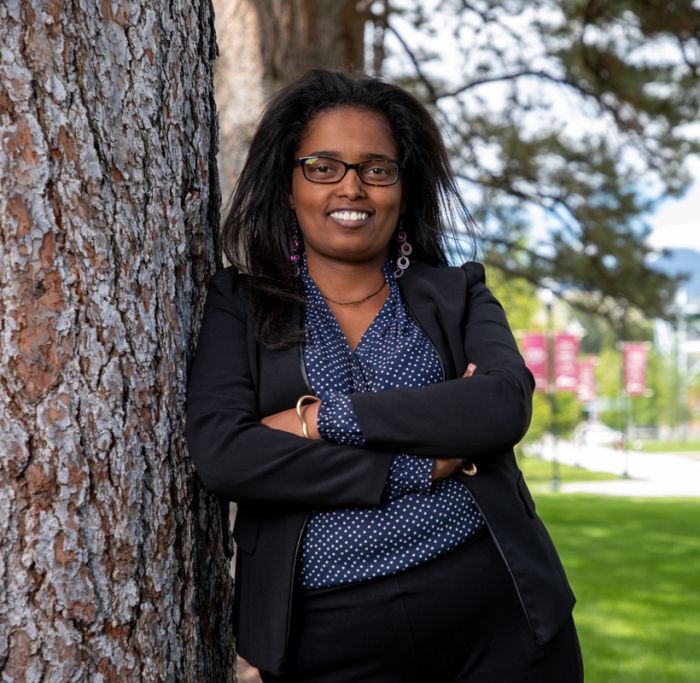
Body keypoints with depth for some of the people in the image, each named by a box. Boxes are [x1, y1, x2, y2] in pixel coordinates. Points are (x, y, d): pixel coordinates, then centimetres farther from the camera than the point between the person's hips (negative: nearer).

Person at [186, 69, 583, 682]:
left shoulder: (456, 293, 8)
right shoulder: (239, 304, 4)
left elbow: (506, 404, -10)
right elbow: (221, 455, -11)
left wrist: (324, 418, -15)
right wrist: (423, 467, -12)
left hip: (494, 612, 1)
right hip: (329, 633, -1)